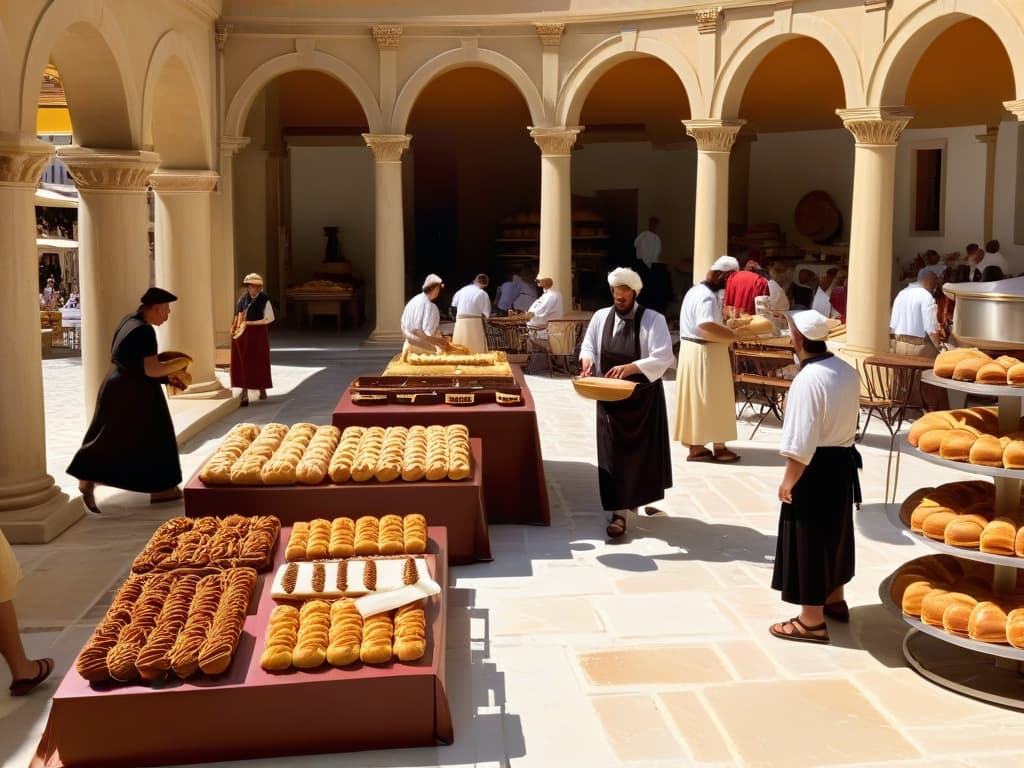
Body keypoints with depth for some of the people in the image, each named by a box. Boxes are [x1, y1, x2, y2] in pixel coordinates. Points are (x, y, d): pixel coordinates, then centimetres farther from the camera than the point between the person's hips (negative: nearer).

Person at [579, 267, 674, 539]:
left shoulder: (653, 319, -12)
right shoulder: (600, 317, 1)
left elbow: (662, 359, -20)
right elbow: (588, 346, 10)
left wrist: (630, 368, -33)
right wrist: (587, 359, -14)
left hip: (644, 397, -3)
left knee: (642, 451, 7)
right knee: (613, 453, 2)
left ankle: (637, 500, 23)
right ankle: (620, 511, 9)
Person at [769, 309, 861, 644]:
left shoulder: (808, 379, -24)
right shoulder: (847, 371, 3)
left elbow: (801, 443, -24)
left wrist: (788, 481, -16)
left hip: (816, 468, -9)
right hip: (843, 462, 9)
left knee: (809, 540, 2)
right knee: (833, 531, 23)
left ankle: (812, 621, 12)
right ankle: (834, 599, 40)